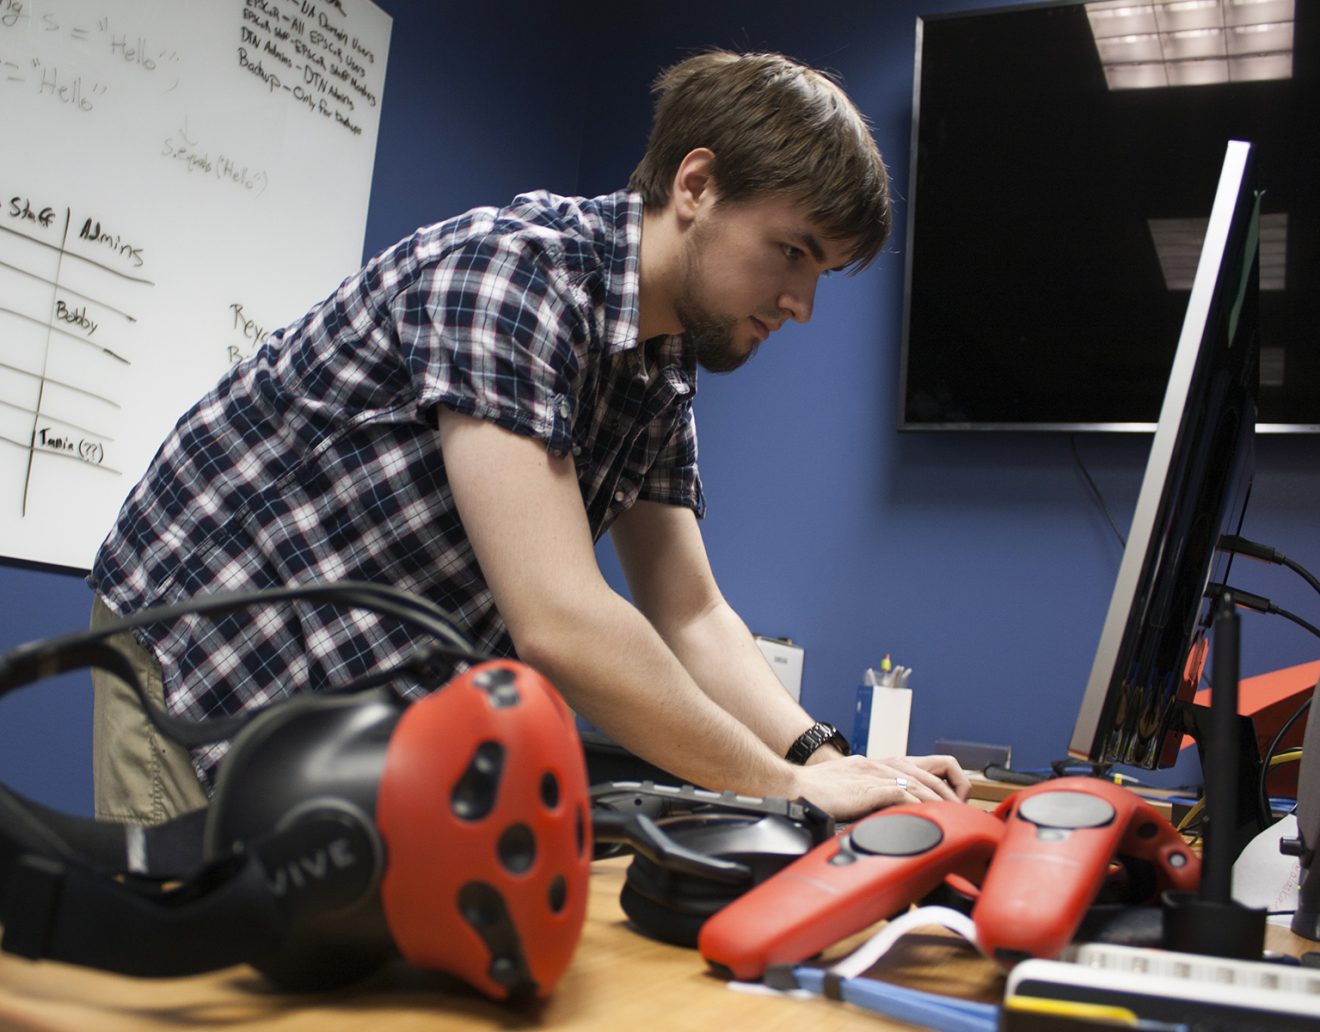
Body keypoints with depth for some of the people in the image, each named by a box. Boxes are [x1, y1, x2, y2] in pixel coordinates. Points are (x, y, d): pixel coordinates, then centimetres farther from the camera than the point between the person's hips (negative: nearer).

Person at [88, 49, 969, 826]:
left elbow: (690, 619, 3)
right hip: (199, 661, -7)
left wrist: (824, 757, -13)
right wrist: (787, 786, -24)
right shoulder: (510, 269, -27)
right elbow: (559, 622, -33)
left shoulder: (666, 372, 0)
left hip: (374, 708, 7)